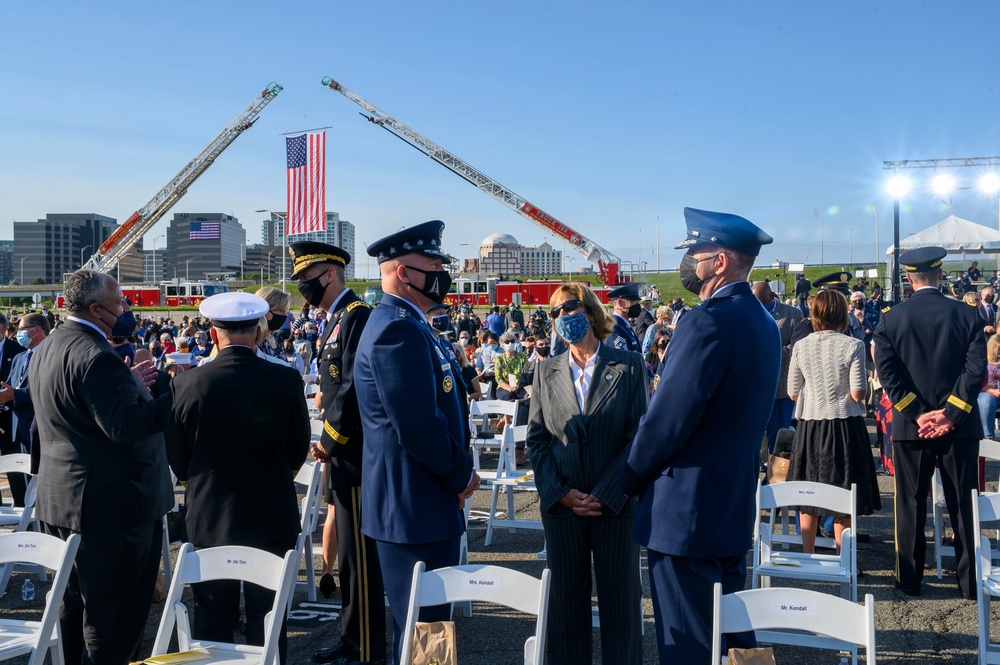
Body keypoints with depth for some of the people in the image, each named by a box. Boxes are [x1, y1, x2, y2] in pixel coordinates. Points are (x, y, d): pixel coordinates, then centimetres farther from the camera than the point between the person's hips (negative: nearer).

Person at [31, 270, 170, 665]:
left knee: (74, 605, 21)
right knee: (114, 616, 1)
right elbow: (124, 425, -28)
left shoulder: (47, 349, 11)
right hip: (110, 503, -10)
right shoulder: (95, 356, -22)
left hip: (61, 500, 10)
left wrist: (128, 383, 18)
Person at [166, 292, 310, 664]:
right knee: (267, 628, 11)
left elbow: (177, 462, 0)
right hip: (272, 520, -1)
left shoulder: (185, 385, -10)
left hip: (208, 522, 1)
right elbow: (298, 453, 0)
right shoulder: (286, 381, -11)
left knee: (212, 624, 14)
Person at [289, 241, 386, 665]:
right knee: (344, 540, 16)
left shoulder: (356, 316, -14)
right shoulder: (336, 319, 15)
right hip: (339, 452, 10)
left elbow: (354, 388, -21)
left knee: (357, 554, -3)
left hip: (354, 454, -10)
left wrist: (330, 442, -13)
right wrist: (328, 443, 11)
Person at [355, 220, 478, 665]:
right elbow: (418, 425, -26)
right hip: (416, 509, -10)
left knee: (426, 625, 20)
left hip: (418, 506, 10)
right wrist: (461, 476, -10)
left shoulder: (405, 324, 14)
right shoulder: (398, 329, -19)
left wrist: (458, 471, 6)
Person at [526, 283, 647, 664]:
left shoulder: (628, 367, -1)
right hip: (560, 505, 3)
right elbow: (536, 439, 5)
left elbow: (639, 436, -6)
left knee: (621, 600, 7)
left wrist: (605, 494, -13)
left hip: (615, 504, -2)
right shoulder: (546, 374, 8)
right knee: (565, 600, 10)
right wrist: (559, 492, -8)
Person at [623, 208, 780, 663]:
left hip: (687, 510, -9)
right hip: (735, 506, 10)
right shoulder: (763, 322, 10)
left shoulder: (708, 322, -20)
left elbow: (668, 418, -21)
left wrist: (631, 478, -4)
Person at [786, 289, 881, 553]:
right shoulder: (852, 346, -9)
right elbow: (858, 393, -12)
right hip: (844, 425, -3)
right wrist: (849, 388, 9)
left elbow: (793, 393, 3)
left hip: (809, 424, 3)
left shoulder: (801, 347, -1)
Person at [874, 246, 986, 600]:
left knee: (911, 505, 8)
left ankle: (909, 580, 14)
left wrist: (917, 414, -10)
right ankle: (970, 581, 15)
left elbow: (886, 372, -10)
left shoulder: (891, 319, -2)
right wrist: (950, 413, -12)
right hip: (959, 424, 0)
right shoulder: (966, 314, -3)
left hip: (910, 425, 0)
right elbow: (976, 367, -11)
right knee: (964, 505, 9)